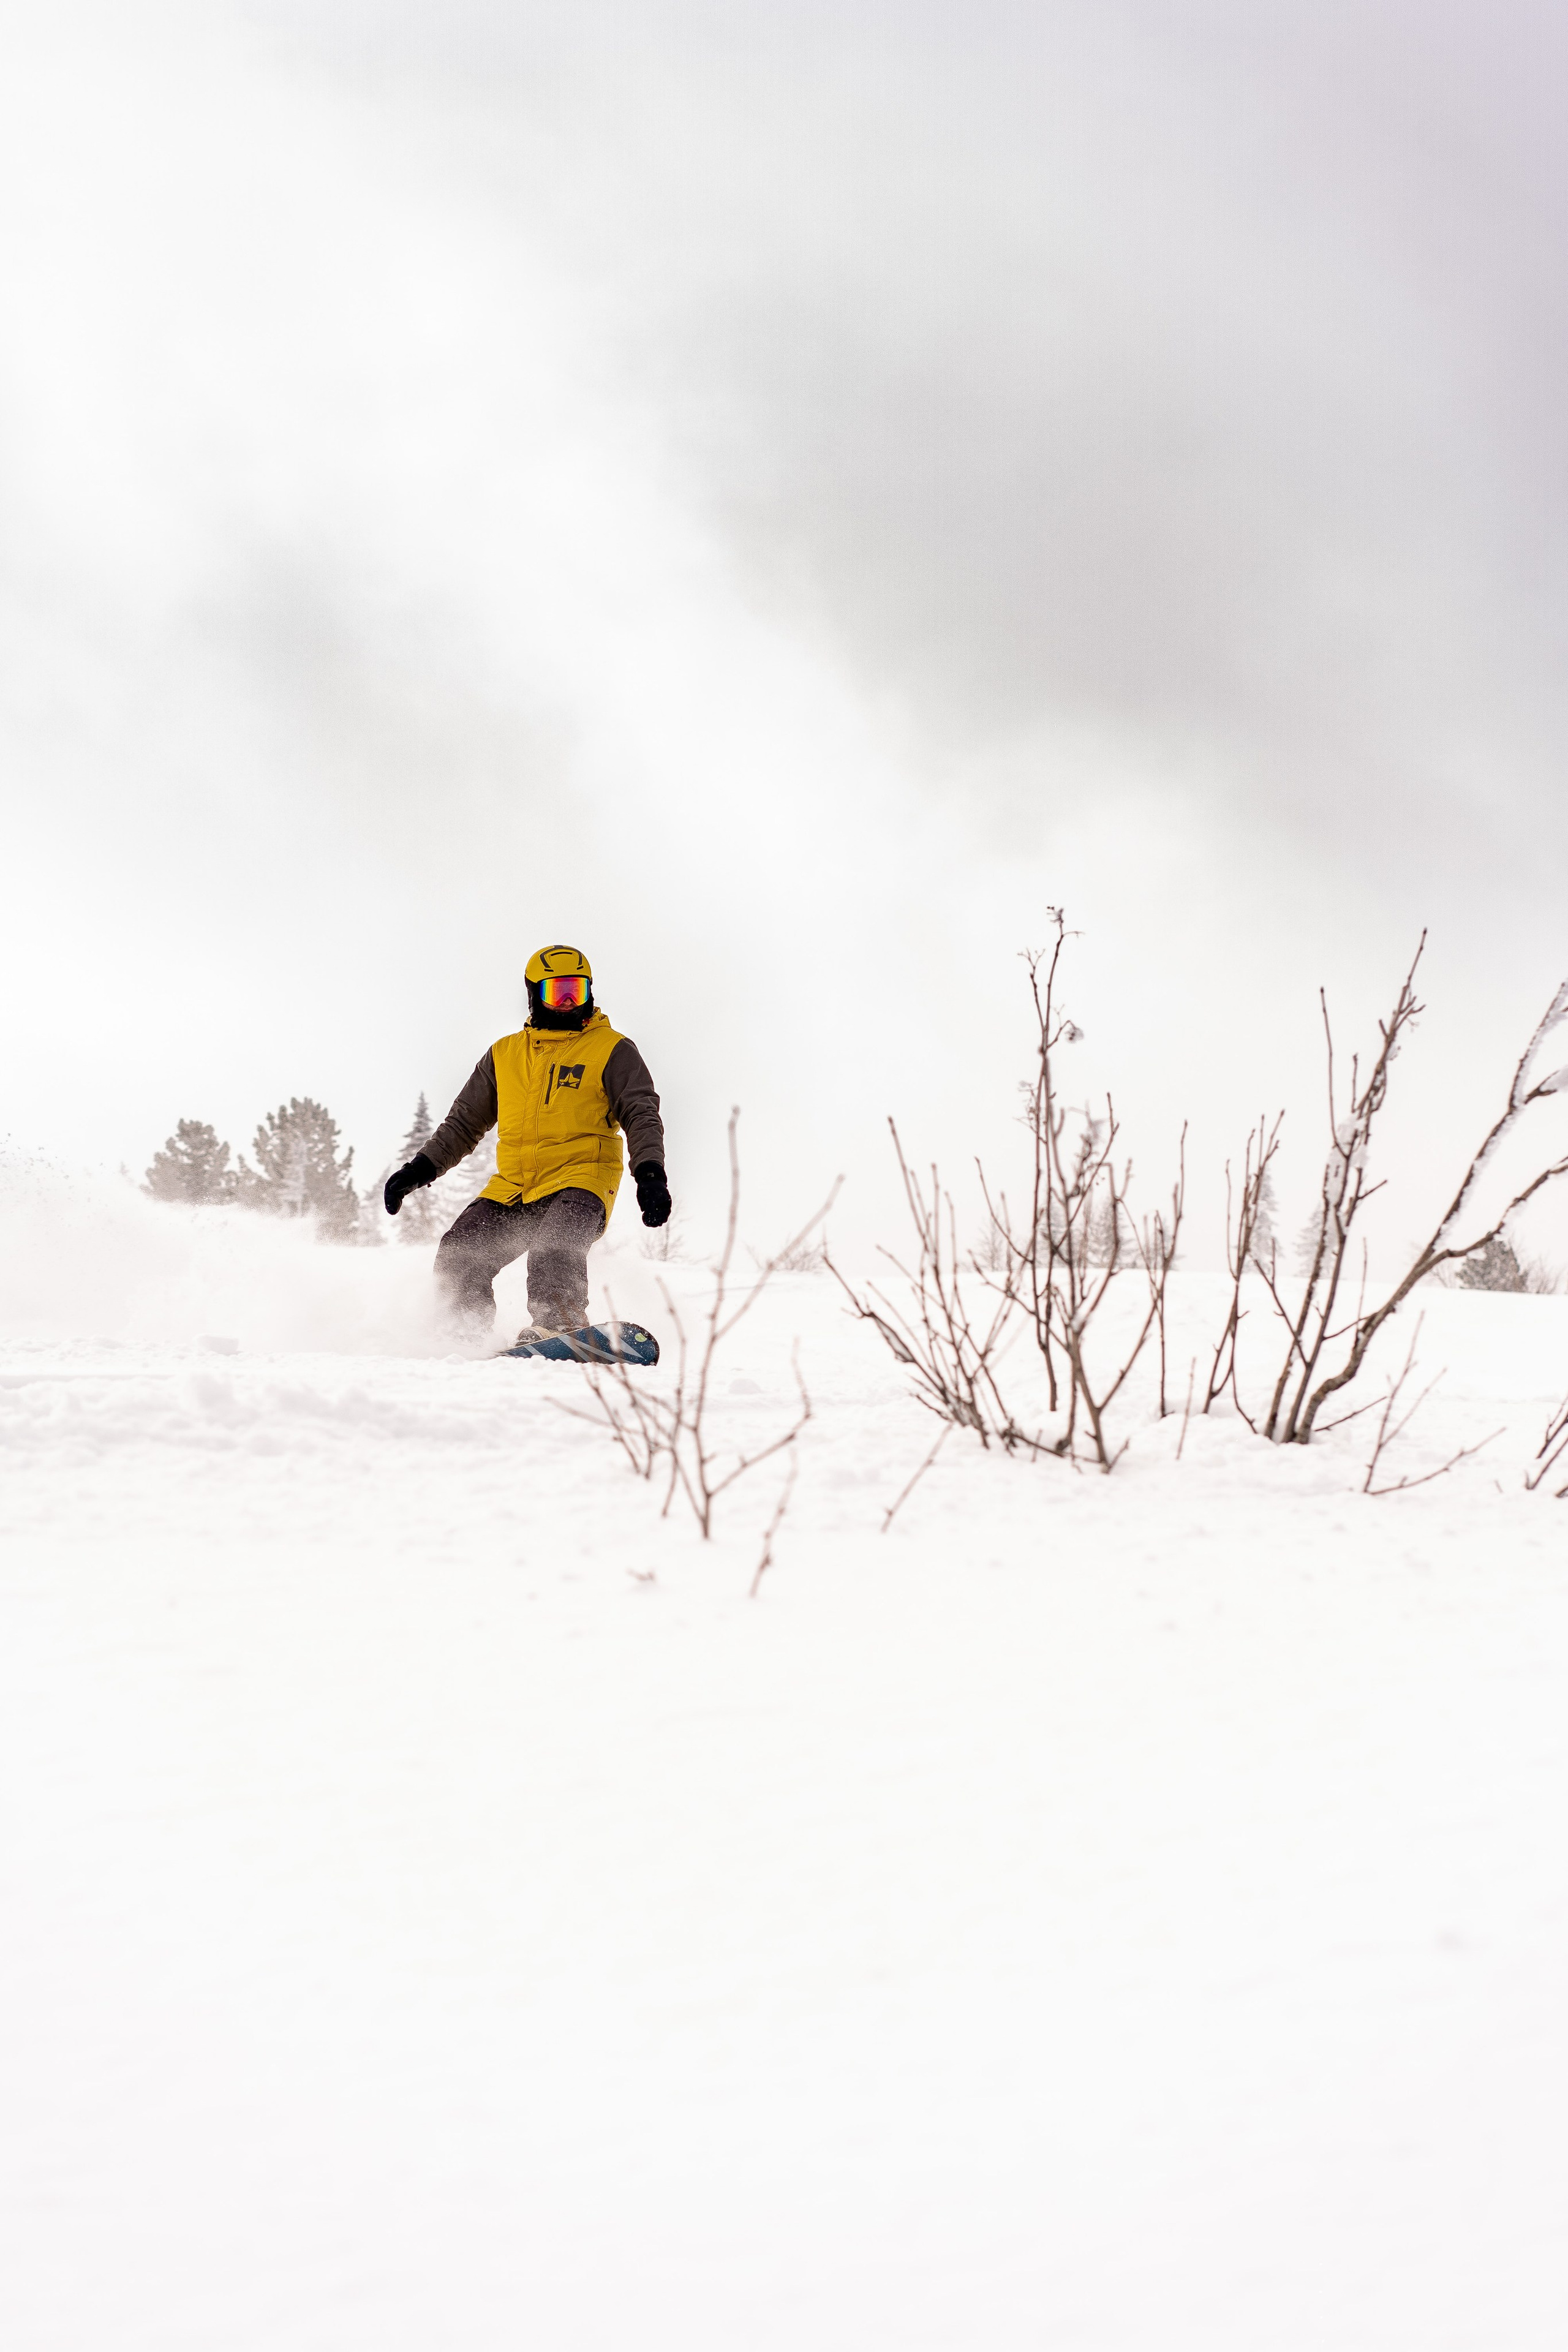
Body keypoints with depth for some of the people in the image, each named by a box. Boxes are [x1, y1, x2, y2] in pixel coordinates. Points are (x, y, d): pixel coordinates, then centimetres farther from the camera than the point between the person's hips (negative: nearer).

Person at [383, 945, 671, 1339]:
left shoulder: (612, 1050, 6)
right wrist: (420, 1169, 14)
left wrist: (650, 1175, -19)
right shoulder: (504, 1054, 18)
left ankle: (559, 1326, -43)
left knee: (554, 1251, -34)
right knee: (457, 1258, -9)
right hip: (512, 1187, 5)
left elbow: (642, 1115, -2)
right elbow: (465, 1121, 24)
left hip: (579, 1178, -5)